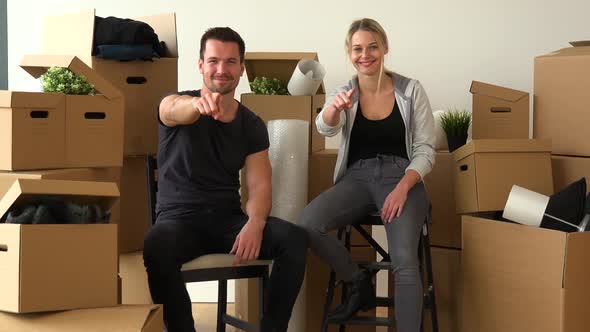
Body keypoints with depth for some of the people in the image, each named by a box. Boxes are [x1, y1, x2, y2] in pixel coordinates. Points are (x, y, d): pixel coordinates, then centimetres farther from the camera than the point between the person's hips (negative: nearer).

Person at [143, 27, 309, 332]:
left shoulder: (252, 126, 9)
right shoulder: (176, 106, 0)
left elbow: (259, 186, 0)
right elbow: (176, 109, -28)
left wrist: (255, 224, -24)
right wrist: (199, 103, -54)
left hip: (228, 218, 3)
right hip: (179, 218, -3)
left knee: (295, 239, -25)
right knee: (156, 246, -39)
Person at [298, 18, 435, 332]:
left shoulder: (411, 90, 2)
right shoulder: (344, 93, 7)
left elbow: (426, 150, 1)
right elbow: (326, 127, -16)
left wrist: (402, 187, -16)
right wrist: (334, 108, -41)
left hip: (401, 177, -2)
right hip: (357, 177, 3)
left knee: (404, 261, -29)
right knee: (308, 222, -27)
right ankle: (358, 282, -2)